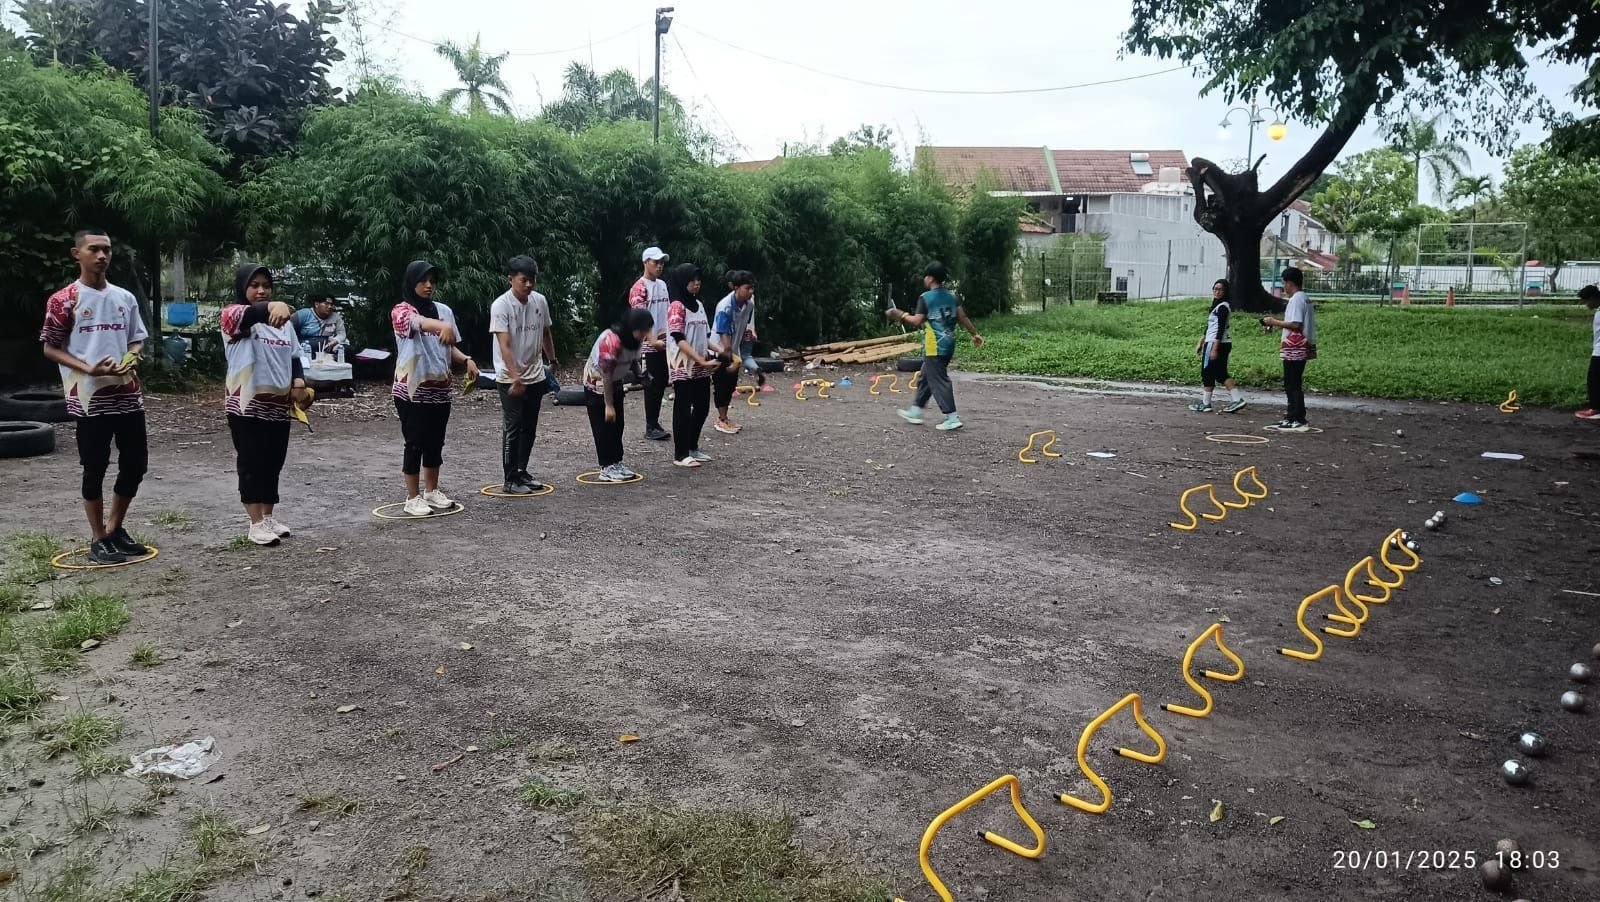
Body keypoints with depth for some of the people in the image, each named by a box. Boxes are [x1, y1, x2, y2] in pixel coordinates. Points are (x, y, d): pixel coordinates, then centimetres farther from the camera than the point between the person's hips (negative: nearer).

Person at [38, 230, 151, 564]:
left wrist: (130, 358, -5)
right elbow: (50, 348, -3)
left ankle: (115, 529, 26)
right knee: (95, 468, 1)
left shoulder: (125, 298, 11)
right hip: (89, 398, -5)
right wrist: (89, 368, -17)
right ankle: (98, 539, 12)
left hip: (128, 394, 5)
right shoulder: (63, 300, -3)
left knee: (135, 464, 8)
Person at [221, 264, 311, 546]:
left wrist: (298, 382, -4)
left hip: (278, 405, 5)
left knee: (273, 463, 12)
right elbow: (251, 313, -30)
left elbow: (293, 356, 15)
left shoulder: (282, 320, 12)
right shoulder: (233, 315, -6)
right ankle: (256, 524, 5)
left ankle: (269, 517, 23)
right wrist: (273, 307, -52)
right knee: (251, 463, 0)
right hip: (247, 404, -5)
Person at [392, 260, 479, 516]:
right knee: (415, 443, 0)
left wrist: (466, 360, -5)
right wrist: (443, 326, -54)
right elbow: (418, 322, -34)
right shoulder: (402, 310, -10)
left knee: (435, 442, 13)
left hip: (439, 388, 5)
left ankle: (431, 491, 27)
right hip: (412, 389, -5)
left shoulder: (443, 310, 8)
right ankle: (413, 498, 9)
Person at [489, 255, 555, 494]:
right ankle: (510, 479, 6)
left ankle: (522, 472, 24)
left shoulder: (540, 301, 1)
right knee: (512, 428, -2)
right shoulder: (501, 306, -16)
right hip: (510, 379, -6)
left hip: (536, 376, 6)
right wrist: (515, 378, -30)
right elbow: (505, 346, -23)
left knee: (529, 428, 12)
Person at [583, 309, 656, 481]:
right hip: (596, 384, -8)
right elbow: (606, 375, -30)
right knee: (604, 427, -6)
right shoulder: (611, 340, -34)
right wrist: (608, 405, -26)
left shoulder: (636, 339, -12)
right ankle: (606, 468, -2)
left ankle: (617, 464, 15)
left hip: (616, 384, 8)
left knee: (617, 425, 9)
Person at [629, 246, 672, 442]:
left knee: (662, 383, 10)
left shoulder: (662, 285, 14)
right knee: (652, 385, -3)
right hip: (649, 345, -7)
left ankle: (655, 423, 19)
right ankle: (651, 427, 5)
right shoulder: (639, 288, -10)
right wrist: (653, 340, -26)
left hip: (664, 343, 7)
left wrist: (669, 335, 7)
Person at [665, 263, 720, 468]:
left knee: (702, 407, 12)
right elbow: (679, 339, -18)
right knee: (683, 409, -1)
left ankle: (693, 447, 26)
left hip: (701, 367, 7)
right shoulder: (676, 306, -11)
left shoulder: (699, 305, 12)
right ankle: (680, 455, 7)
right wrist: (702, 361, -23)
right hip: (683, 366, -7)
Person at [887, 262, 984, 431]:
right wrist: (975, 334, 15)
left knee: (939, 381, -6)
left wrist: (902, 316, 0)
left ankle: (952, 417, -10)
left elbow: (917, 321, -15)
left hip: (934, 346, -8)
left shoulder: (925, 298, -11)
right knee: (926, 377, 18)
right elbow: (963, 317, 8)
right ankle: (915, 411, 26)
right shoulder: (951, 296, 9)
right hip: (948, 344, 8)